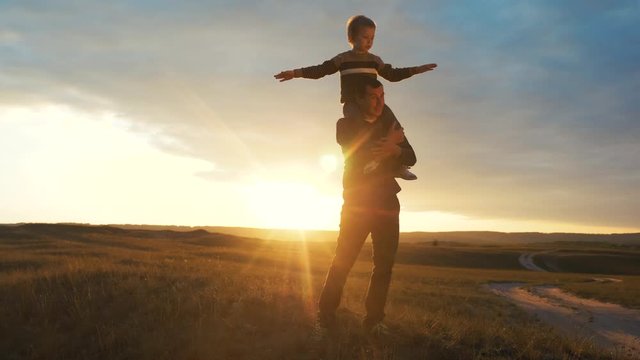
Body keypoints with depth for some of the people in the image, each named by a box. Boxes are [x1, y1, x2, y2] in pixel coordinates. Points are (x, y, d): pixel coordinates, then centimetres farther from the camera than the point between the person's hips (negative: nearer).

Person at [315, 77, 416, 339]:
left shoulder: (391, 126, 15)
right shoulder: (346, 124, 6)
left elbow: (411, 158, 2)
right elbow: (355, 155, -13)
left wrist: (395, 149, -19)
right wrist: (385, 143, -10)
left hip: (387, 204, 4)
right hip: (357, 204, -3)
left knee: (384, 264, 1)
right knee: (342, 262, -9)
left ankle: (374, 321, 8)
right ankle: (325, 320, -4)